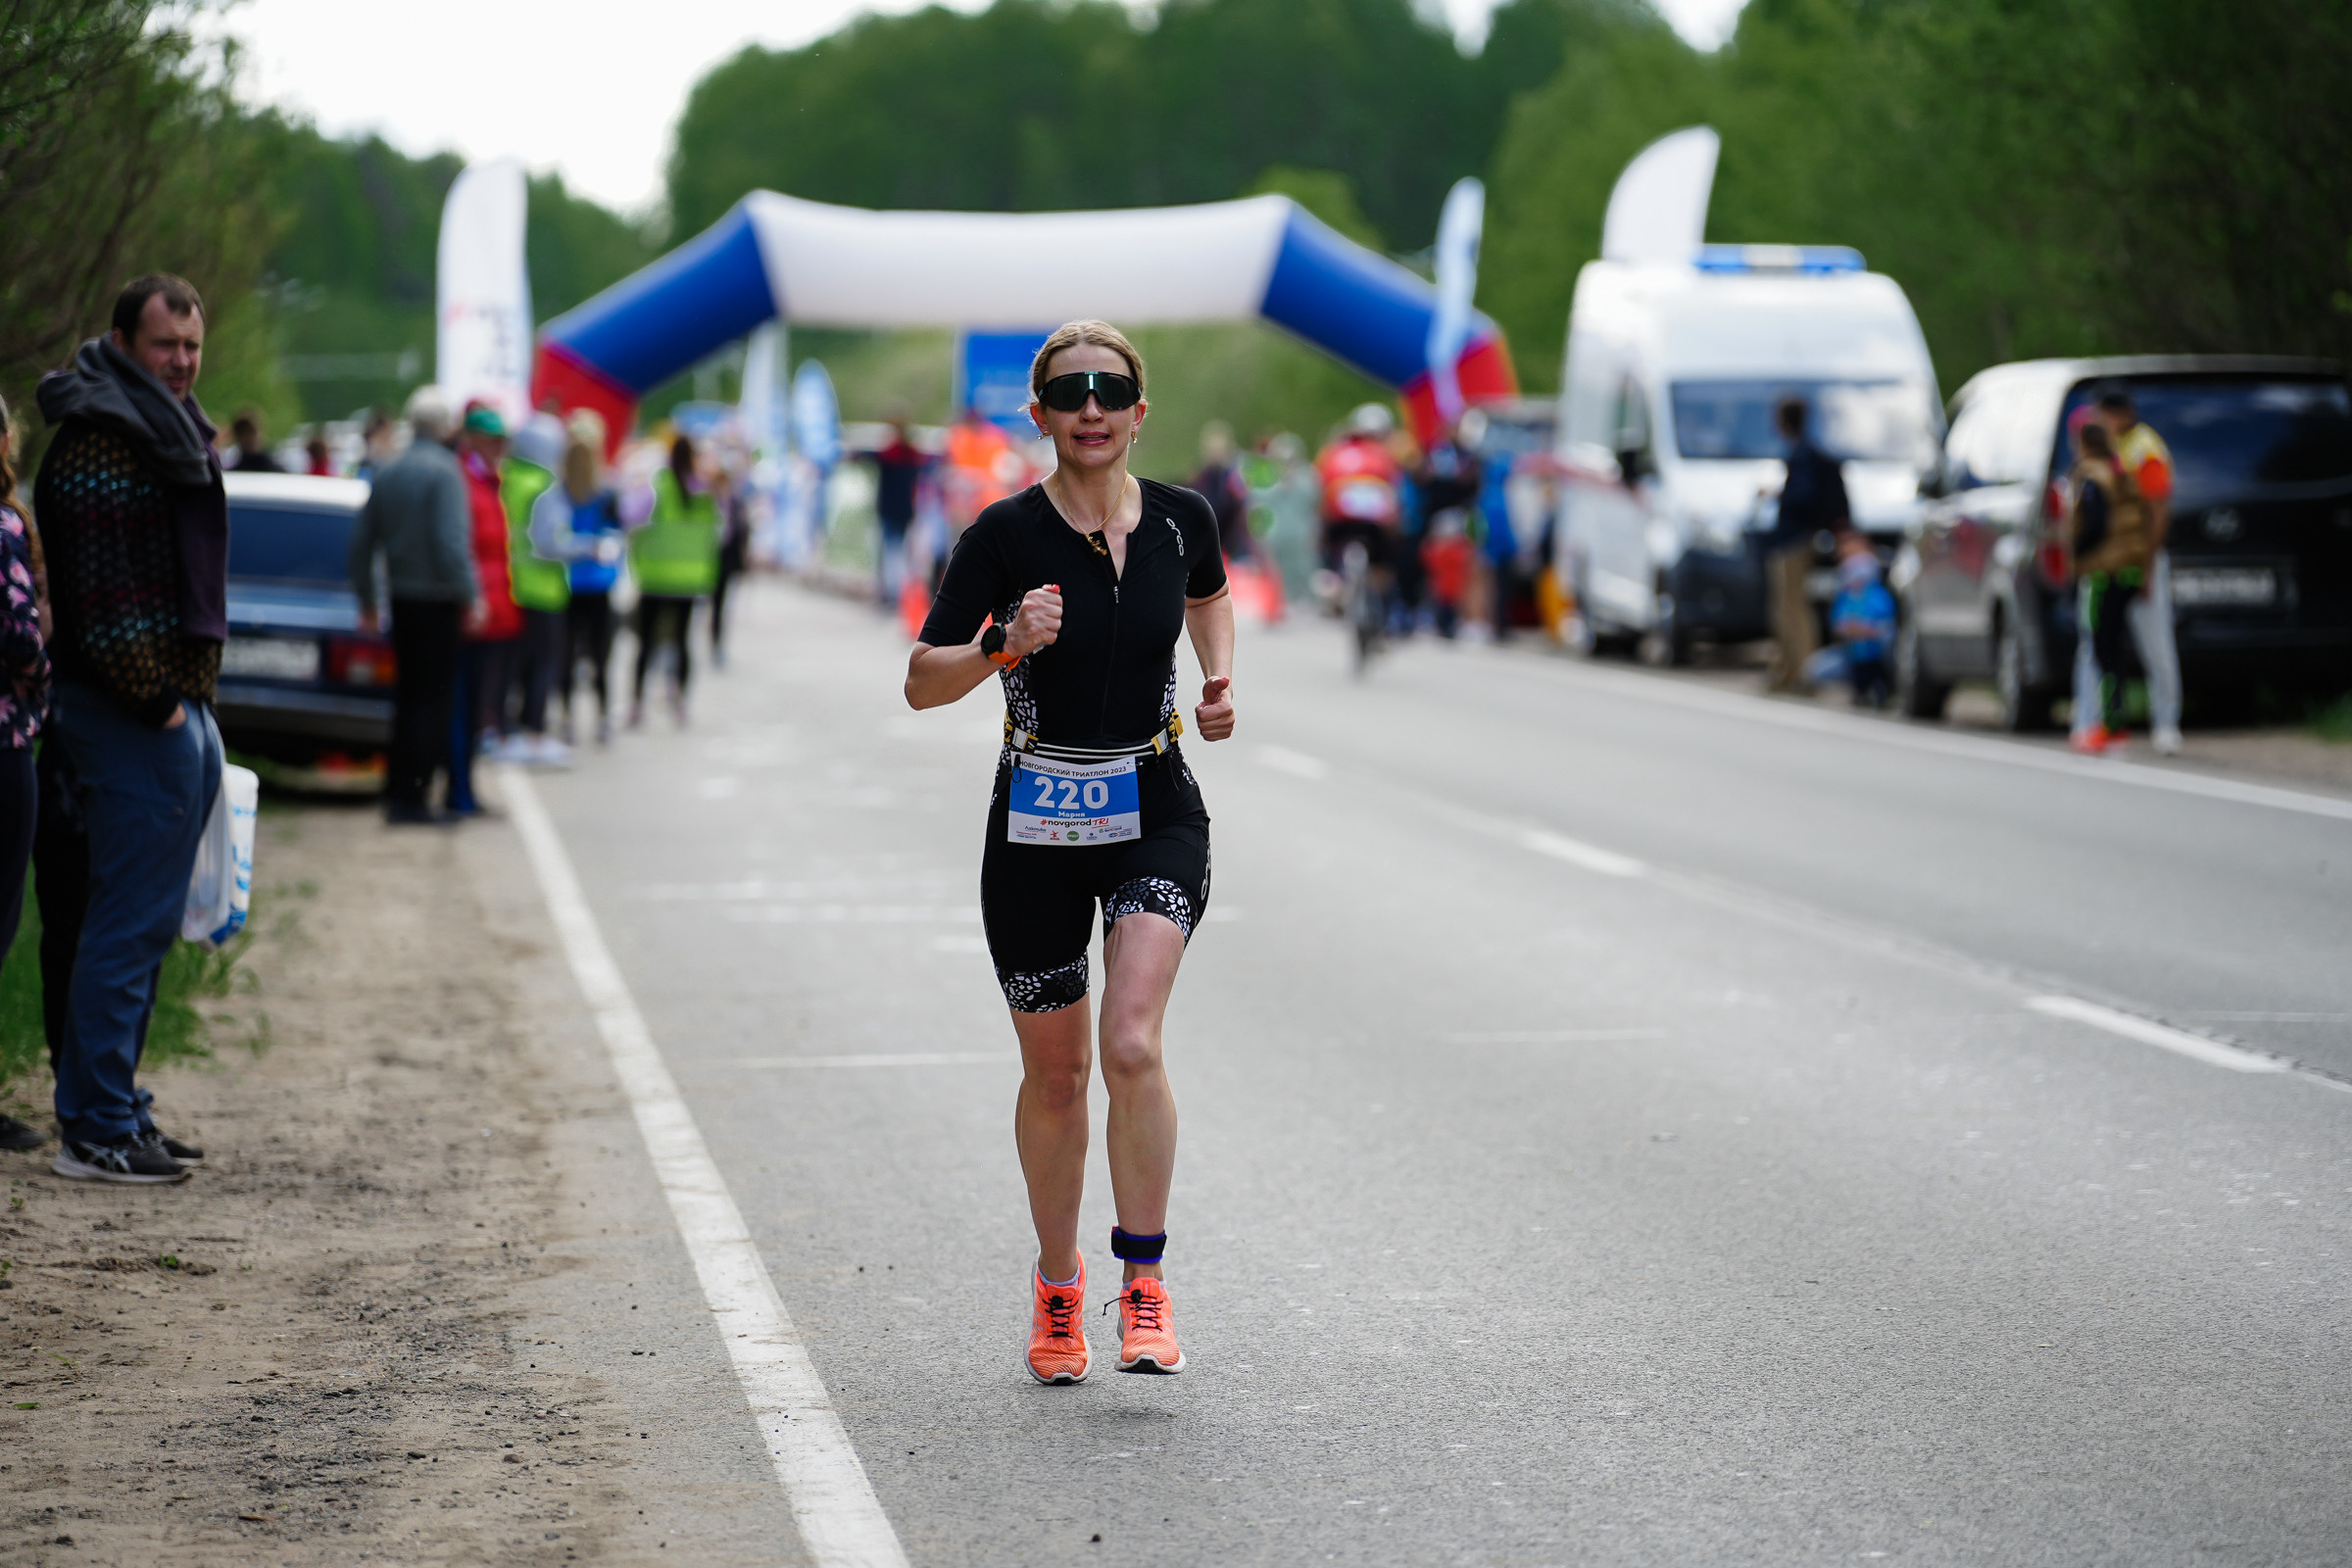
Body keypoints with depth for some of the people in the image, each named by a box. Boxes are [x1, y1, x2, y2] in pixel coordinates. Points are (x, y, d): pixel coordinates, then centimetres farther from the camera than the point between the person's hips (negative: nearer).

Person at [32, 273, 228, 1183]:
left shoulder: (169, 433, 19)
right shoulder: (101, 444, -14)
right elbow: (105, 597, -20)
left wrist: (191, 697, 17)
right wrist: (157, 702, -17)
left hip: (176, 706, 10)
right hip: (130, 714, -10)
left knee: (144, 923, 13)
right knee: (130, 922, -8)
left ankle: (106, 1112, 20)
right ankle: (98, 1133, -5)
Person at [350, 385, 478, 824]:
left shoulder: (385, 474, 9)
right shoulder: (444, 472, -14)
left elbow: (361, 542, 12)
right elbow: (452, 543, -21)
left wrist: (367, 600, 19)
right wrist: (470, 595, -13)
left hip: (401, 601, 7)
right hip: (437, 602, -7)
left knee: (408, 695, 17)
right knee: (432, 698, -2)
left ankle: (398, 789, 22)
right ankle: (412, 797, -4)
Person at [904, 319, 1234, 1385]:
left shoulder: (1181, 520, -2)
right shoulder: (1007, 534, -10)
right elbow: (922, 684, -8)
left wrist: (1218, 680, 6)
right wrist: (1003, 649, -25)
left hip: (1155, 815, 0)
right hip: (1037, 826, 0)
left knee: (1131, 1045, -20)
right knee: (1055, 1071, 9)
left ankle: (1144, 1285, -8)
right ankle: (1058, 1286, 31)